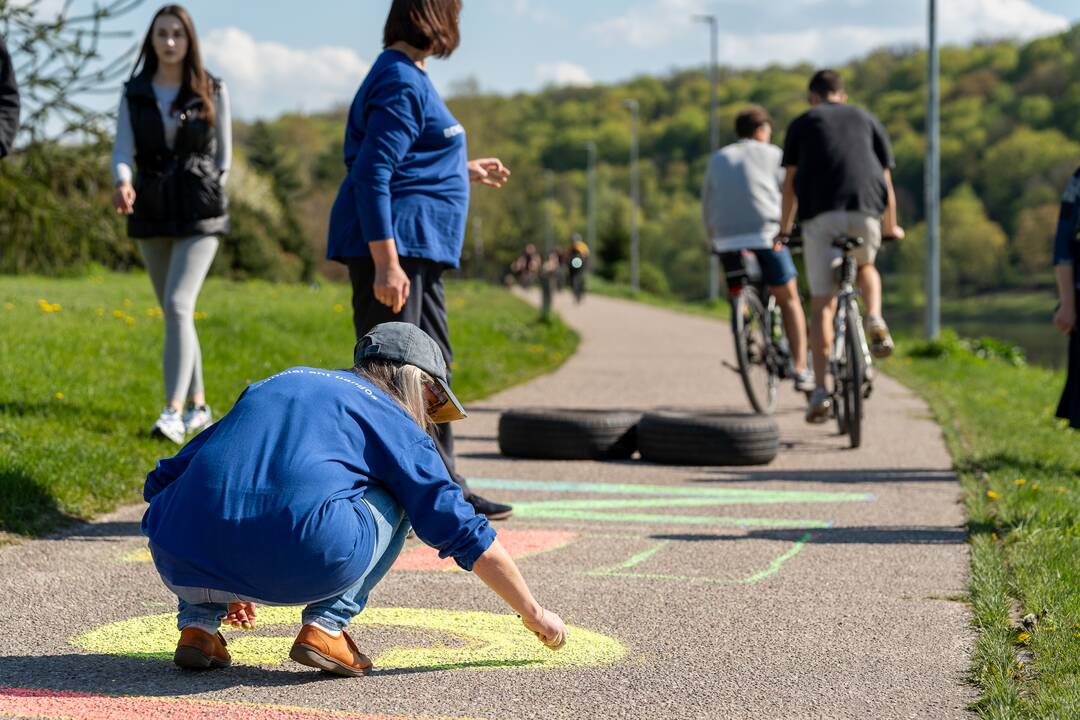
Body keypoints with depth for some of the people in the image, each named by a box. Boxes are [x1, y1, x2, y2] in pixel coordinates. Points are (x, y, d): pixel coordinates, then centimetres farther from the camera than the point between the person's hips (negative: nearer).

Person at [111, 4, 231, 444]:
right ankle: (198, 407, 23)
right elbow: (123, 152, -6)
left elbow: (223, 153, 5)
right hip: (151, 213, 4)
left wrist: (209, 201, -1)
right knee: (175, 313, 11)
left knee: (178, 306, -19)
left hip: (199, 212, -4)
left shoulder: (212, 91, -2)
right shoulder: (134, 93, 3)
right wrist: (123, 185, -27)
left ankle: (173, 413, -24)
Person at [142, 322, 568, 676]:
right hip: (303, 570, -4)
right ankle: (326, 626, 8)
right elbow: (465, 533, 18)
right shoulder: (394, 421, 18)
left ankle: (197, 622, 17)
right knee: (392, 500, 25)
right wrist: (532, 612, 31)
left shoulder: (271, 386, 32)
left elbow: (165, 478, 34)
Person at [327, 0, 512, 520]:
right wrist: (386, 262, -26)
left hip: (418, 249, 11)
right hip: (391, 245, -11)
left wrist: (464, 171, 40)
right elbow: (371, 176, -22)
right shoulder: (401, 83, -15)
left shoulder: (410, 77, 17)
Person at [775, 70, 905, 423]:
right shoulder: (866, 119, 24)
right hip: (865, 209, 1)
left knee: (822, 305, 2)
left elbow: (790, 183, 19)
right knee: (865, 267, 32)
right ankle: (875, 320, 2)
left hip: (820, 214, -1)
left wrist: (784, 229, 29)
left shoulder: (802, 122, 21)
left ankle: (820, 391, -5)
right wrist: (891, 226, 38)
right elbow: (886, 180, 25)